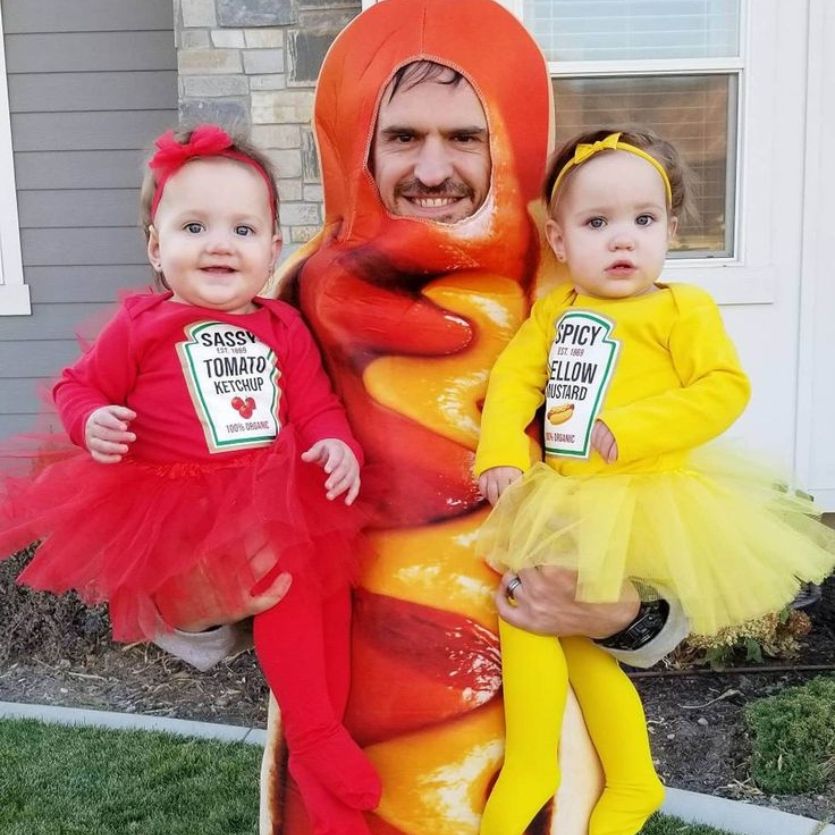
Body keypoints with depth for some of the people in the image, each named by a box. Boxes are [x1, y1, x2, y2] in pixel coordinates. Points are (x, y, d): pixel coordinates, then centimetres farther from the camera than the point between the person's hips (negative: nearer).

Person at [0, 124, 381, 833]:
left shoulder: (284, 329, 8)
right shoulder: (142, 326, -1)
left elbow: (316, 403, 7)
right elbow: (81, 385, 7)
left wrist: (336, 444, -13)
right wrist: (94, 424, -14)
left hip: (276, 492, 5)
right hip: (179, 501, -5)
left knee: (328, 576, -1)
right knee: (284, 574, -20)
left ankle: (322, 735, 19)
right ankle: (314, 739, -1)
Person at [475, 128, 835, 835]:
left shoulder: (683, 308, -6)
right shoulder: (553, 310, 9)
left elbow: (726, 388, -13)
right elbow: (513, 381, 3)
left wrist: (629, 430, -20)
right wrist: (501, 457, -12)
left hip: (644, 500, -6)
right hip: (567, 502, 6)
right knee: (573, 622, 11)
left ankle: (530, 770, 11)